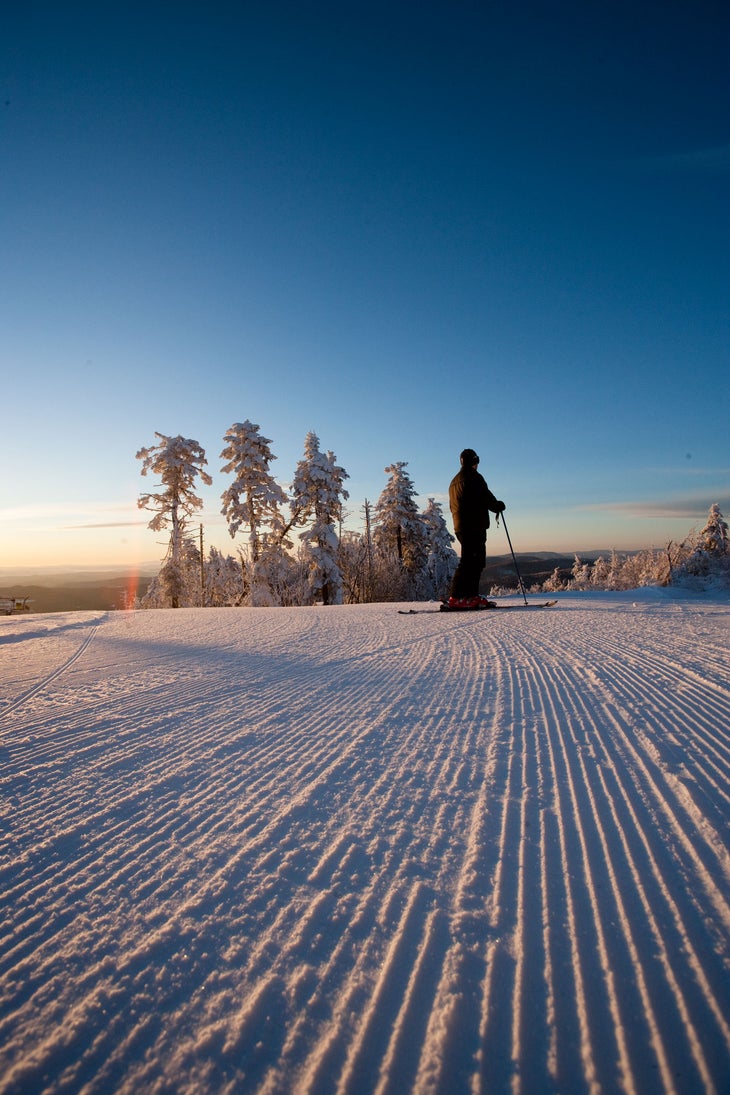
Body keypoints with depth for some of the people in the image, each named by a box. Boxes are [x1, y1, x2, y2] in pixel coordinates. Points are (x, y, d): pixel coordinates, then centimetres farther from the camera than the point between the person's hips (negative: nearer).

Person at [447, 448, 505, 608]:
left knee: (476, 561, 13)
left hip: (460, 527, 9)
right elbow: (486, 498, -10)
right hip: (474, 527, -9)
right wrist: (499, 505, 9)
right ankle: (456, 598, -16)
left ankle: (471, 596, 10)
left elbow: (452, 506, 24)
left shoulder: (454, 481, 21)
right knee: (470, 561, -11)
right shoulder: (474, 478, -6)